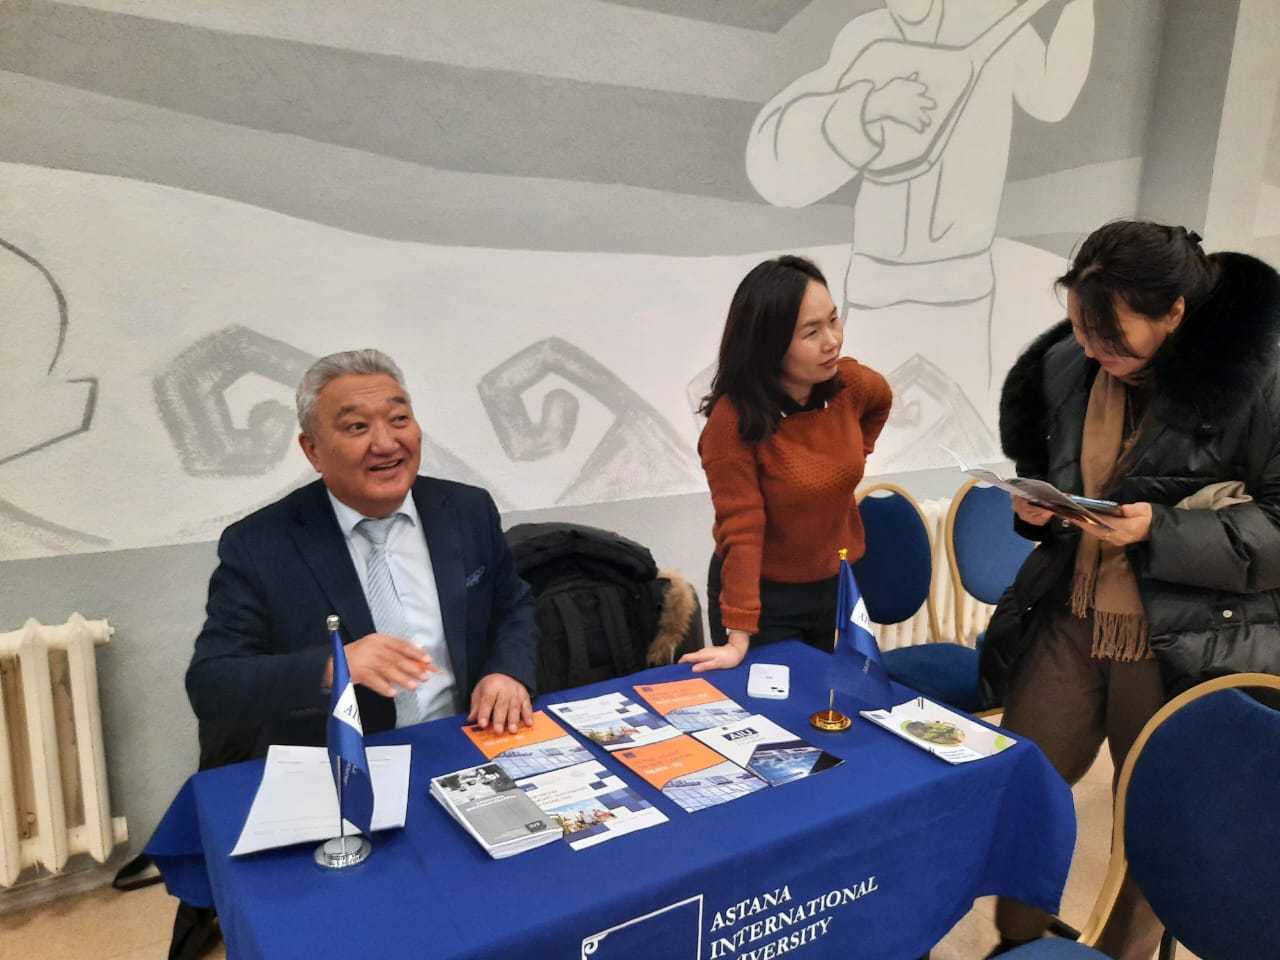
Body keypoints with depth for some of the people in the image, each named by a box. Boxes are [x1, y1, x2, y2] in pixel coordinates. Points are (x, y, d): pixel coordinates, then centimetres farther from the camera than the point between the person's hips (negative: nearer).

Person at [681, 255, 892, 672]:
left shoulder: (851, 383, -11)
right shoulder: (734, 419, -26)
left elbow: (881, 400, 15)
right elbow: (741, 531, -27)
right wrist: (739, 639, -28)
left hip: (839, 584, 5)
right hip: (765, 595, -5)